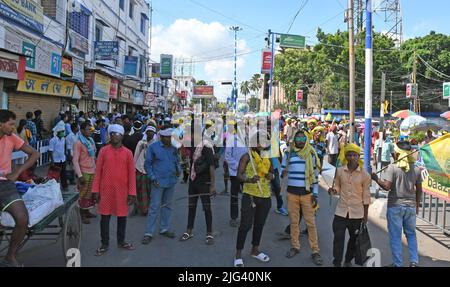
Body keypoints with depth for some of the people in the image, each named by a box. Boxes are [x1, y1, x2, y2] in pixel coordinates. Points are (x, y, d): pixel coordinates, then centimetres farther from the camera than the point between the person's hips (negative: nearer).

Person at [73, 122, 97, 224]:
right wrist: (80, 175, -19)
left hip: (92, 172, 7)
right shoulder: (78, 142, -12)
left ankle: (87, 212, 27)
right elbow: (75, 160, -15)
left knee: (90, 193, 13)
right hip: (84, 172, -7)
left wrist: (96, 169, 17)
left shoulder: (90, 140, 11)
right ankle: (82, 215, 11)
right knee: (83, 194, 1)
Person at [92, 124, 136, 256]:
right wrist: (95, 190, -3)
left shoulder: (128, 153, -1)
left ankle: (121, 241, 26)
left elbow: (131, 174, -1)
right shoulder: (104, 151, -1)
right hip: (106, 189, 0)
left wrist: (132, 192, -4)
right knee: (105, 216, 6)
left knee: (122, 216, 10)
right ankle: (105, 244, 19)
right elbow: (98, 171, 1)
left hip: (122, 190, 1)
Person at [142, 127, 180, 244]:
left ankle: (164, 229, 27)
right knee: (154, 207, -4)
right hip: (159, 182, -5)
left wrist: (178, 170, -2)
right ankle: (148, 233, 3)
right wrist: (153, 178, -12)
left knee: (167, 206, 14)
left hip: (171, 182, 5)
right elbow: (147, 164, -4)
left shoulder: (173, 147, 7)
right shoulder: (153, 147, -6)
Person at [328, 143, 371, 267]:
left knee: (354, 239, 16)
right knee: (338, 238, 2)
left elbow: (366, 197, -3)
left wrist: (365, 216, 0)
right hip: (341, 211, 0)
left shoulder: (364, 175, -9)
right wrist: (333, 191, -17)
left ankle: (348, 261, 38)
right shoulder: (340, 171, -4)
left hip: (357, 213, 0)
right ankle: (337, 263, 16)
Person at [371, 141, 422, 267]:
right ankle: (414, 262, 19)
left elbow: (387, 186, -19)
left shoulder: (392, 168, -13)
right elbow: (419, 190, 8)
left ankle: (397, 264, 12)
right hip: (411, 206, 4)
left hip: (395, 206, -4)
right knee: (411, 234, 19)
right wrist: (417, 205, 19)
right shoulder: (416, 169, 2)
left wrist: (376, 178, -4)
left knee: (395, 236, 6)